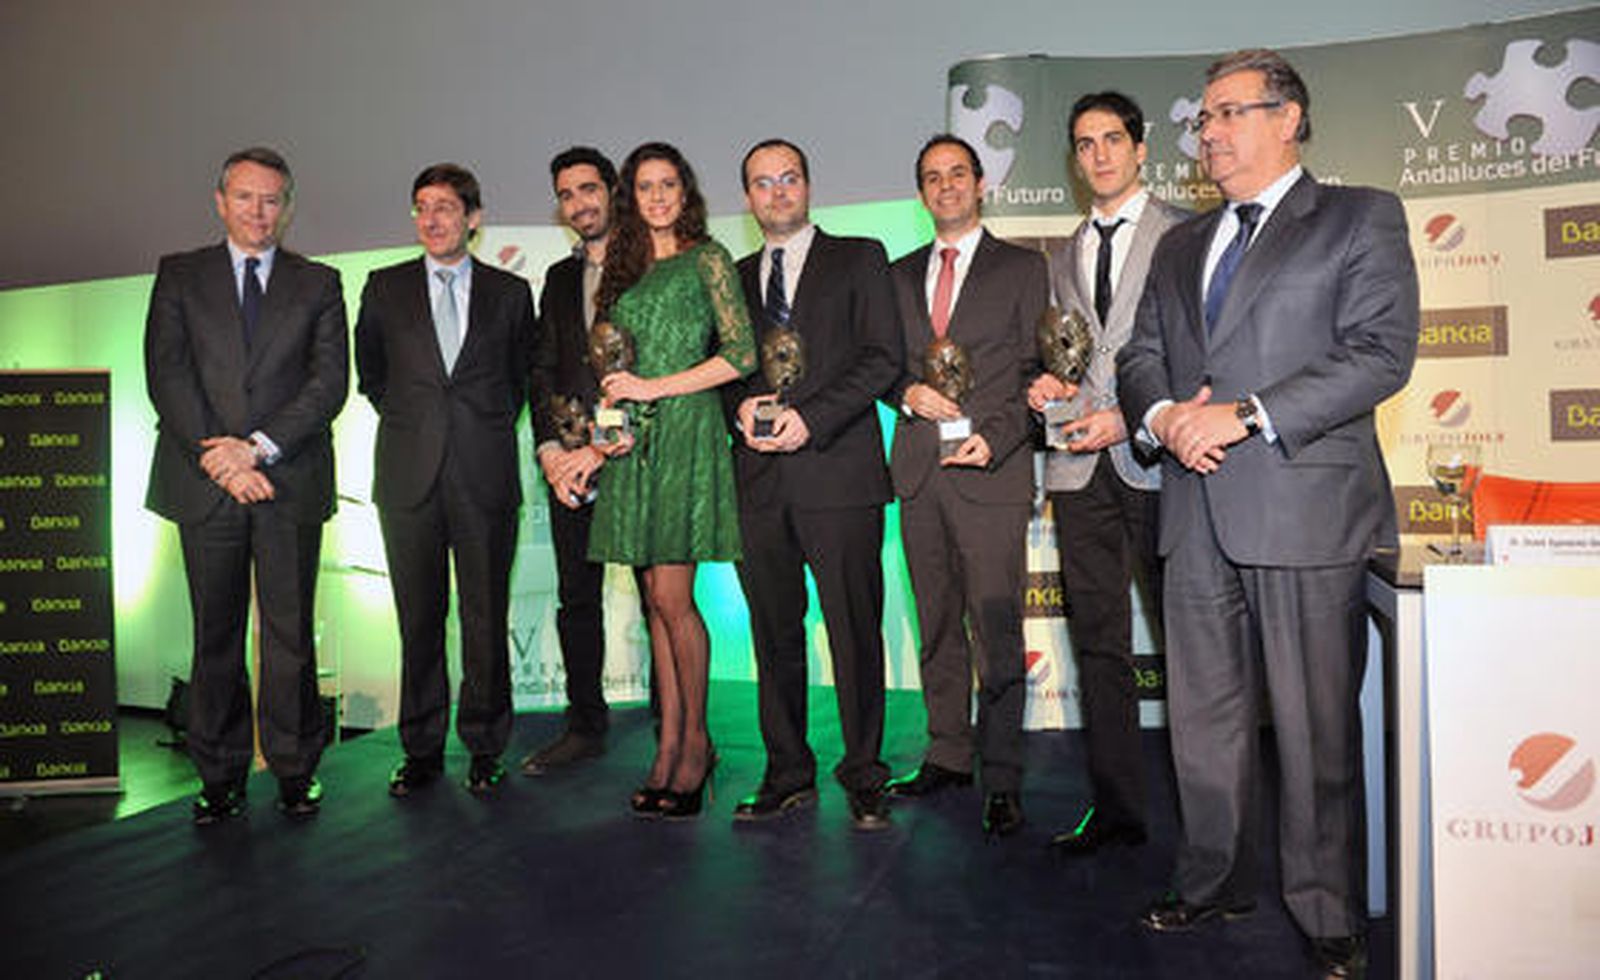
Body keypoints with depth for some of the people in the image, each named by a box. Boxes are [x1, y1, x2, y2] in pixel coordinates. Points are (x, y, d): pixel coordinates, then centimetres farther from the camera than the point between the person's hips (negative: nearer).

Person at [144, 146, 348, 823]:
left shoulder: (318, 283, 10)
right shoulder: (179, 276, 12)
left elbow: (330, 381, -1)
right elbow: (166, 375, 1)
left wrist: (259, 446, -12)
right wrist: (217, 457, -11)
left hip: (290, 482, -1)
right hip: (205, 483, 1)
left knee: (290, 632, 3)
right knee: (216, 634, 8)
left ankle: (294, 768, 15)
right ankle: (220, 775, 19)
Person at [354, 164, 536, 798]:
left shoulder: (509, 292, 8)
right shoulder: (385, 288, 11)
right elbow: (369, 372, 20)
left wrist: (491, 429, 8)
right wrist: (407, 419, 11)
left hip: (485, 476, -1)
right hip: (409, 477, 1)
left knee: (486, 616, 2)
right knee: (418, 618, 6)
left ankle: (484, 747, 15)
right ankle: (422, 750, 17)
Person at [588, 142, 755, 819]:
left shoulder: (706, 258, 2)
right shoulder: (625, 268, 19)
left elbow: (741, 354, -7)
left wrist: (655, 388, -10)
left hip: (684, 433, -6)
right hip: (632, 440, 6)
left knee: (671, 595, -8)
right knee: (656, 599, 6)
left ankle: (694, 743, 6)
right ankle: (669, 747, 12)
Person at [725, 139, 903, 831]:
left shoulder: (859, 258, 9)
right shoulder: (735, 277, 20)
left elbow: (882, 358, -2)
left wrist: (809, 418, -12)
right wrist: (742, 406, -3)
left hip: (838, 471, -3)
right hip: (759, 479, 4)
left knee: (855, 631, -1)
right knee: (775, 634, 7)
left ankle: (863, 778, 11)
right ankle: (788, 775, 18)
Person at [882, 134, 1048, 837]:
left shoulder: (1022, 268, 7)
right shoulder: (901, 275, 18)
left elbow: (1035, 370, 1)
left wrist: (994, 435, -14)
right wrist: (908, 392, -4)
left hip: (990, 467, -4)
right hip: (917, 469, 4)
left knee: (996, 627, -6)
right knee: (936, 624, 9)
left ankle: (1000, 778, 3)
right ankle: (948, 756, 21)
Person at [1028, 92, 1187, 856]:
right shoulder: (1064, 257, 21)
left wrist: (1131, 419, -14)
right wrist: (1049, 386, 3)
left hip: (1154, 459, -5)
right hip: (1079, 468, 5)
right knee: (1098, 643, 7)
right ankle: (1116, 808, 16)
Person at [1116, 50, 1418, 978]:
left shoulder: (1360, 218, 3)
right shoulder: (1181, 245, 21)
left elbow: (1382, 352, -9)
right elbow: (1140, 356, 18)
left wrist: (1245, 415, -16)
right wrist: (1162, 414, -5)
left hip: (1303, 508, -5)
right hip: (1199, 515, 6)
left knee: (1316, 725, 1)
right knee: (1204, 717, 12)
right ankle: (1216, 883, 27)